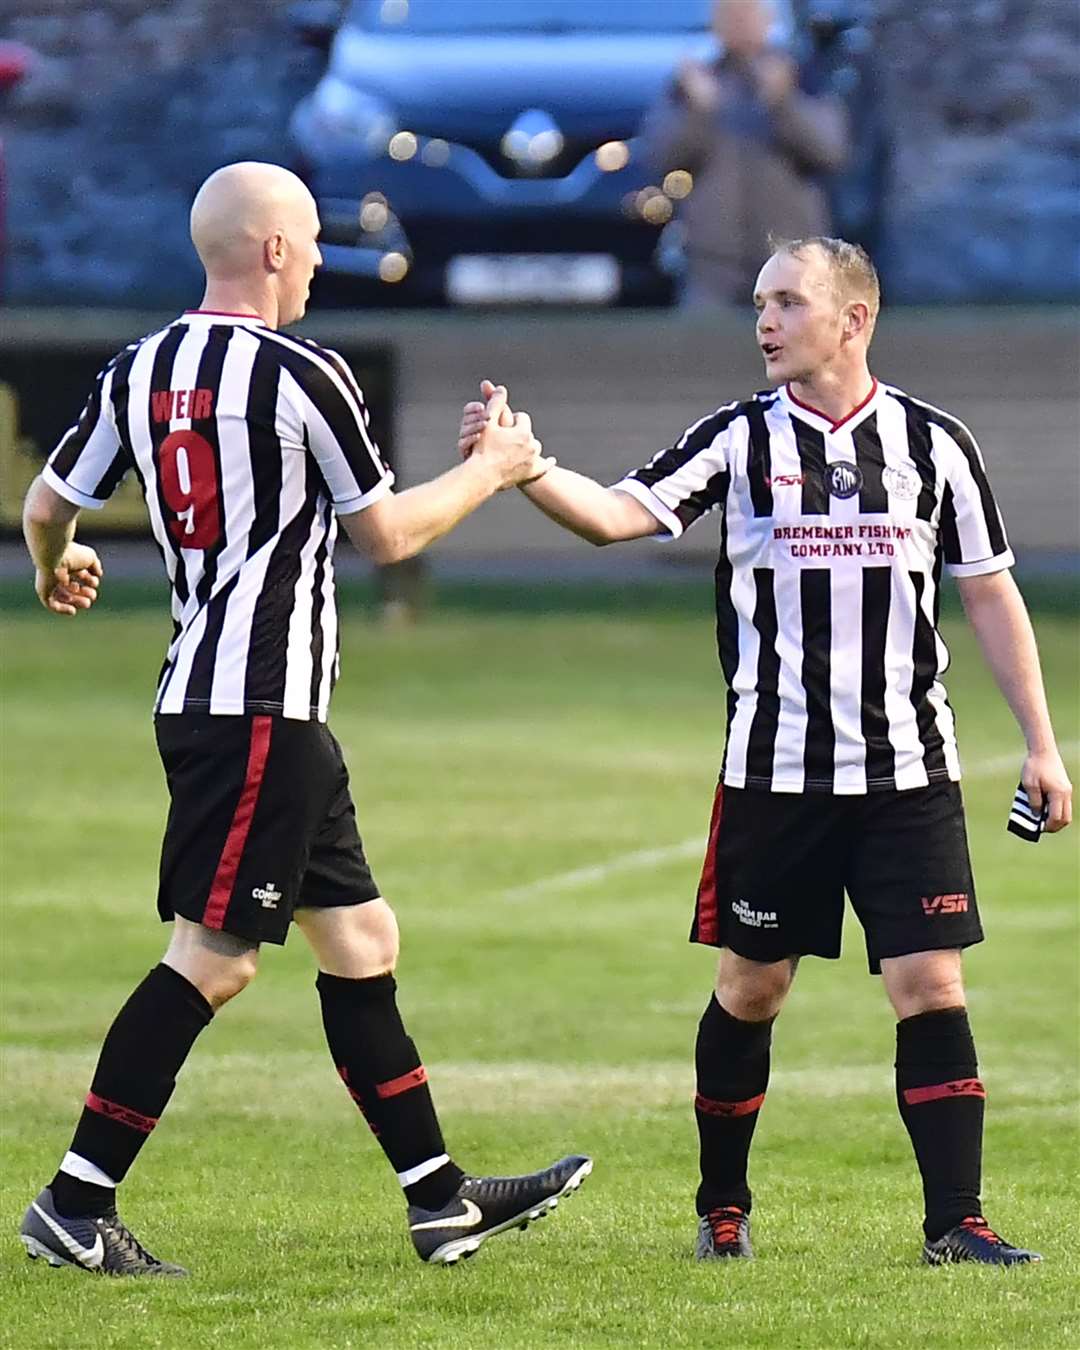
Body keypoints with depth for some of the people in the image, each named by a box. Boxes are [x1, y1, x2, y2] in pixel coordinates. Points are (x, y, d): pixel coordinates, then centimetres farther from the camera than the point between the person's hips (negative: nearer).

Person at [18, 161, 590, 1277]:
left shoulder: (140, 370, 8)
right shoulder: (301, 376, -13)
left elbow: (48, 503, 15)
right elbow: (387, 531, -5)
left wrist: (56, 569, 38)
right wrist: (493, 469, 12)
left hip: (202, 699, 9)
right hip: (259, 711, -9)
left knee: (361, 938, 14)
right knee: (212, 958, -7)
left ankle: (439, 1198, 18)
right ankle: (76, 1203, -8)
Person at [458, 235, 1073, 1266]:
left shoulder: (933, 443, 3)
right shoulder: (739, 438, 1)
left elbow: (990, 594, 10)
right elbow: (623, 512, -12)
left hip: (911, 773, 0)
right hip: (773, 776, 0)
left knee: (931, 989, -6)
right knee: (750, 989, 8)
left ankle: (955, 1221, -3)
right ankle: (722, 1207, 24)